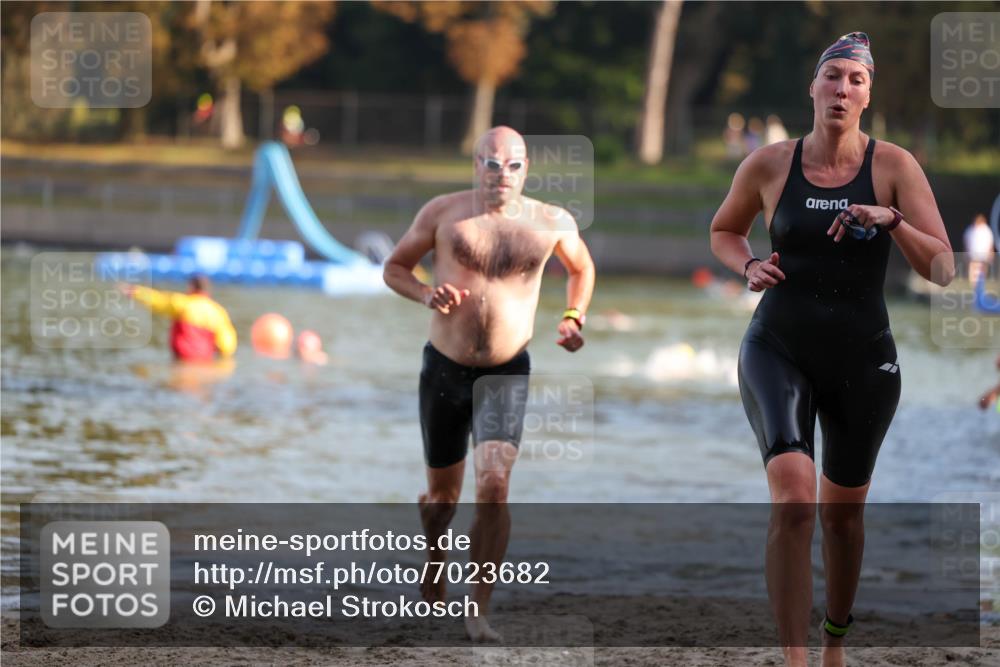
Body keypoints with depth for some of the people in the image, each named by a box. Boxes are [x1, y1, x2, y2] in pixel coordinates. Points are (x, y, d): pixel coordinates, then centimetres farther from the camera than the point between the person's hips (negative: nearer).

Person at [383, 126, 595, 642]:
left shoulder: (551, 223, -2)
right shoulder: (443, 213, -5)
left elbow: (581, 268, 19)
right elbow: (394, 267, 5)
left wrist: (573, 319, 3)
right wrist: (427, 295, -15)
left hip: (507, 374, -1)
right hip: (444, 368, 1)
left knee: (494, 486, -20)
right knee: (443, 495, 13)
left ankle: (478, 611, -12)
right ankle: (434, 553, 48)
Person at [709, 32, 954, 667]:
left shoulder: (893, 166, -6)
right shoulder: (769, 165, -2)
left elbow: (944, 269, -10)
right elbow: (724, 231, 17)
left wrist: (890, 220, -26)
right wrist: (749, 268, -4)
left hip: (863, 360, 1)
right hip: (779, 350, -1)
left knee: (842, 514, 15)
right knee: (793, 498, -23)